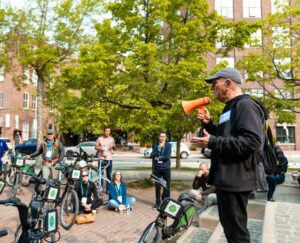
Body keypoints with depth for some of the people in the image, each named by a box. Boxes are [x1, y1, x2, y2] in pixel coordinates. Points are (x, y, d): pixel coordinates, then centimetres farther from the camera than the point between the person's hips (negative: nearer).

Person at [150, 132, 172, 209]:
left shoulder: (168, 145, 0)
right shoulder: (155, 145, 6)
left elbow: (168, 156, -12)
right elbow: (152, 155, -5)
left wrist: (159, 158, -6)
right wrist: (158, 148, -16)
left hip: (166, 168, -2)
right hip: (157, 168, 2)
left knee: (166, 186, 3)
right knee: (157, 186, 8)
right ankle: (157, 202, 19)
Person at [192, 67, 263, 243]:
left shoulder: (245, 105, -14)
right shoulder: (230, 109, 18)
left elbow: (251, 142, -27)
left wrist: (212, 142, -24)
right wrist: (208, 123, 8)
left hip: (235, 181, -10)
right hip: (226, 180, 10)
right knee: (230, 228, 22)